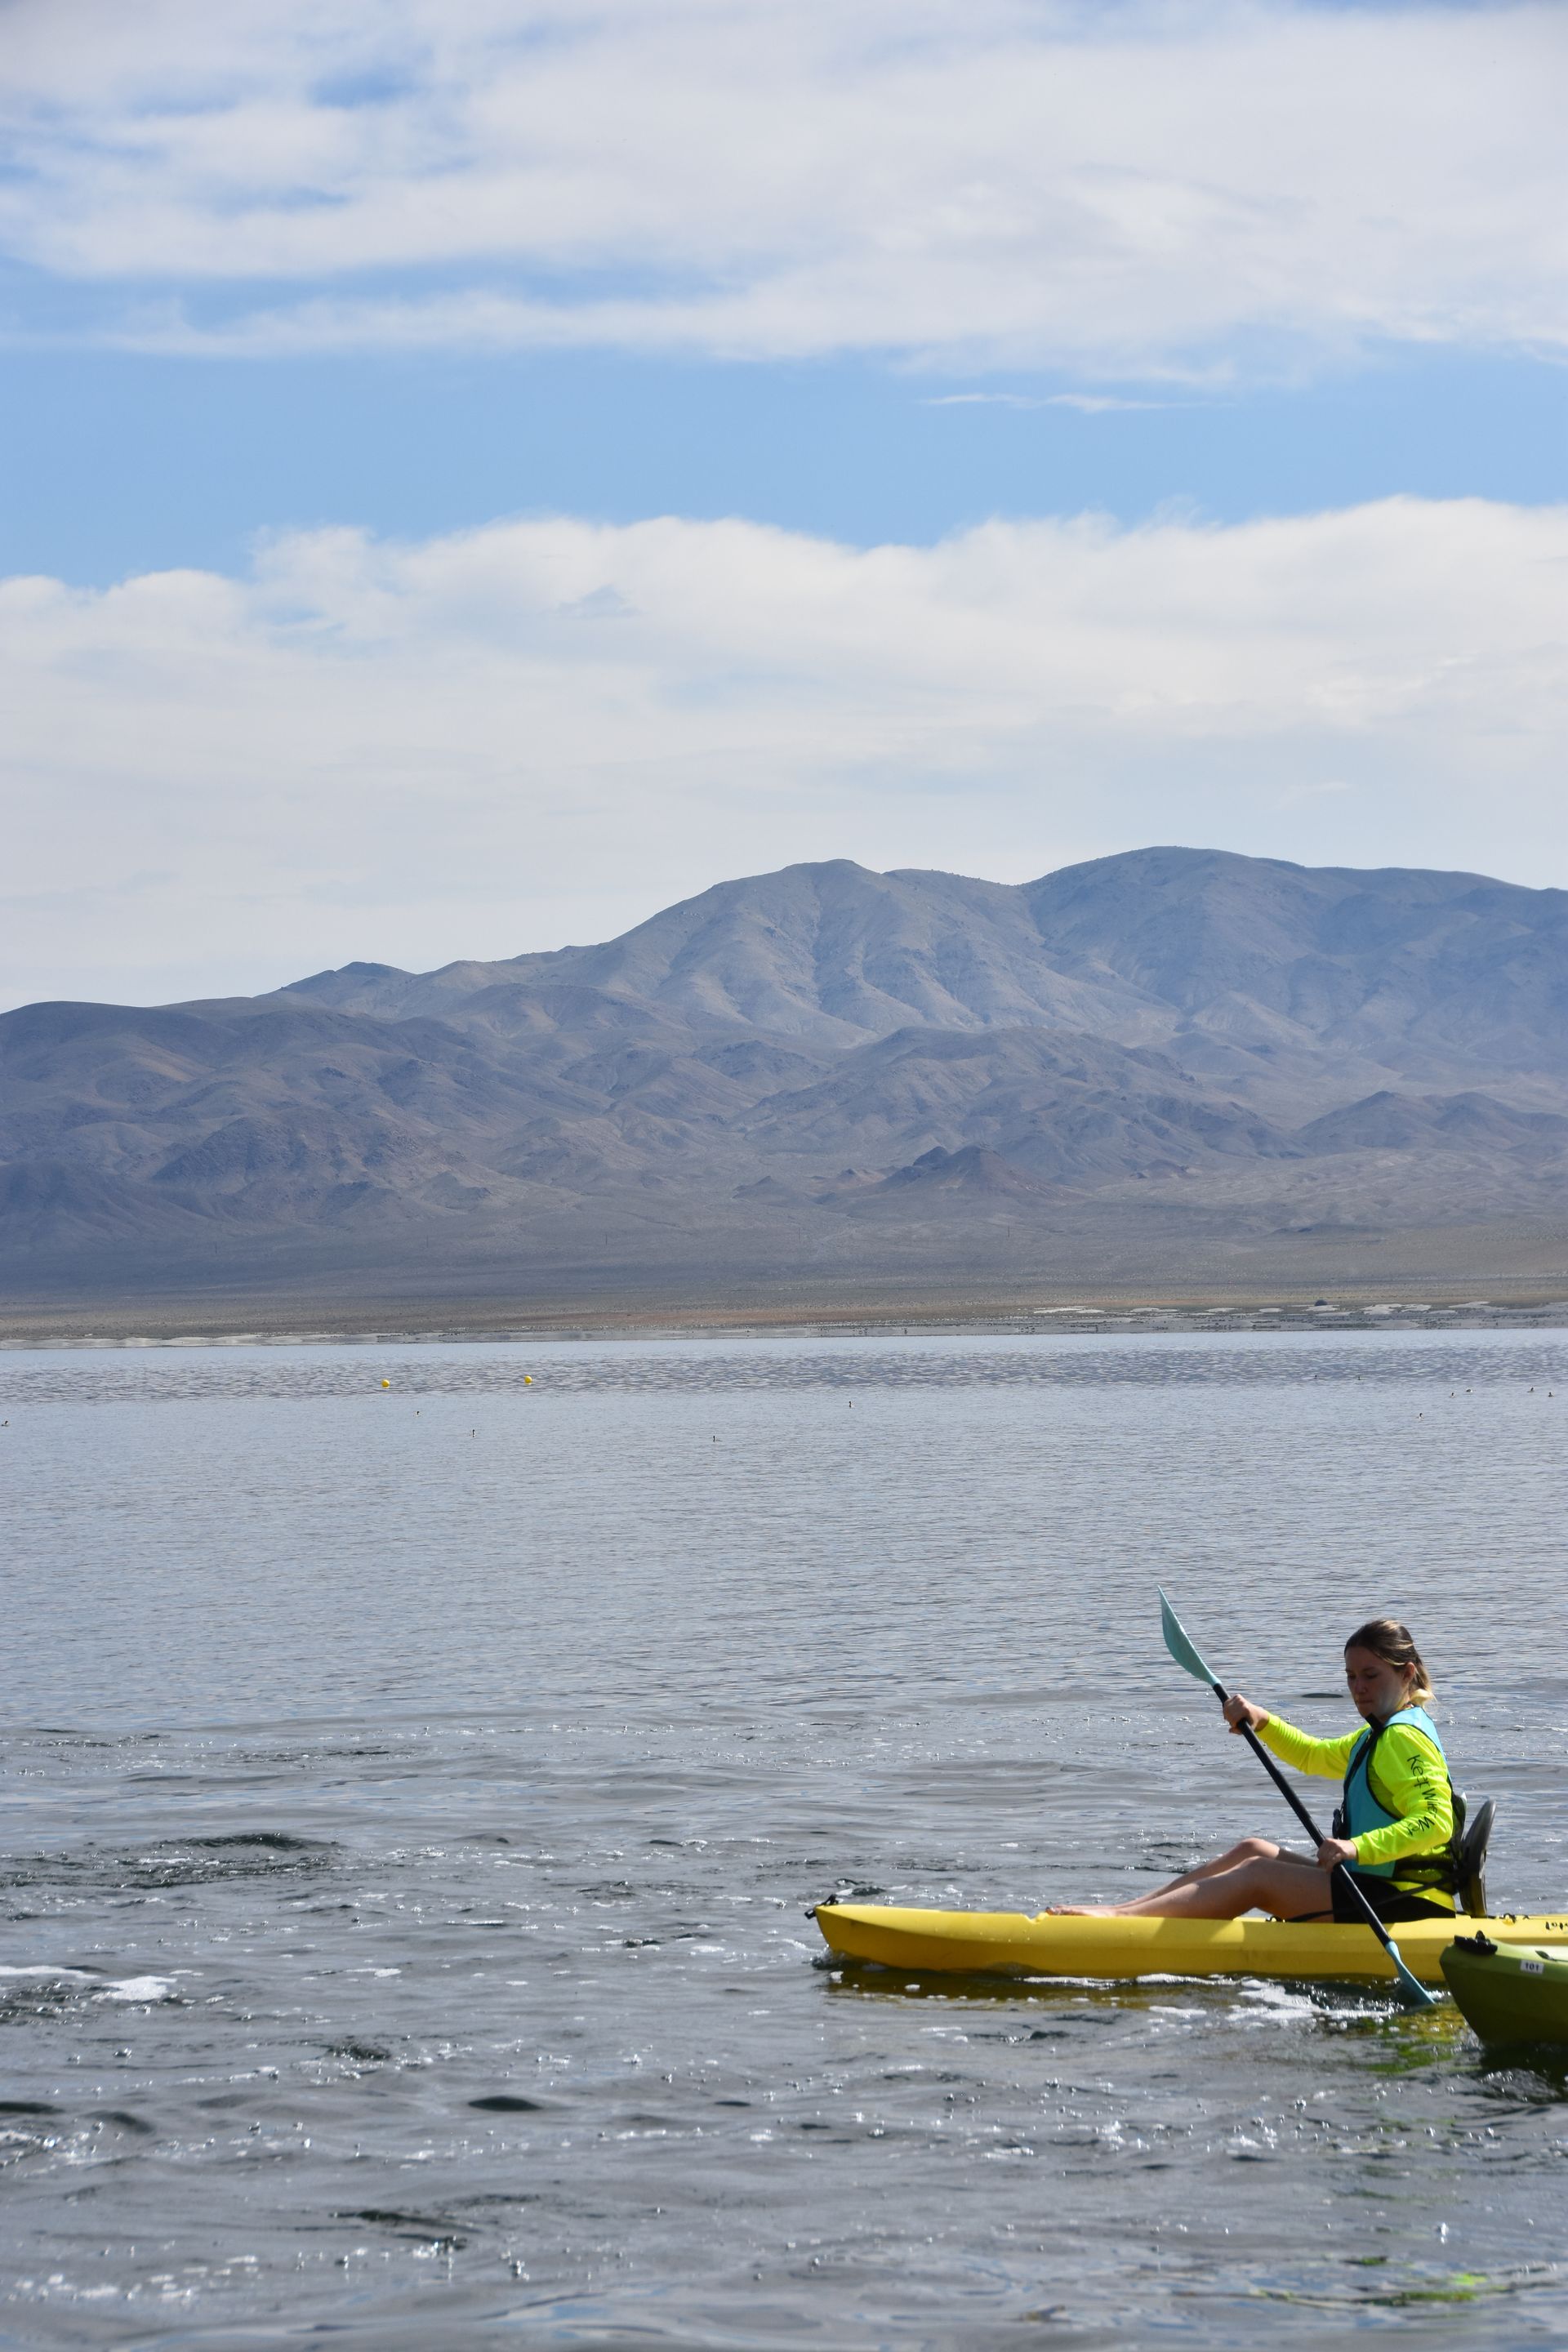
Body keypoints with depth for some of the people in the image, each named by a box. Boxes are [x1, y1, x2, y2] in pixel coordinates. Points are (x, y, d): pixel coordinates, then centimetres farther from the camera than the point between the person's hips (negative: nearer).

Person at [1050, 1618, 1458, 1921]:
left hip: (1405, 1902, -10)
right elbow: (1313, 1756, 34)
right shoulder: (1380, 1736, 19)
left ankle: (1119, 1918, -20)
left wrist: (1358, 1847, -37)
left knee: (1258, 1876, -15)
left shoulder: (1404, 1737, -14)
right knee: (1253, 1850, 10)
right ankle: (1125, 1909, 4)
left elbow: (1435, 1823, -28)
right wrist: (1262, 1722, 16)